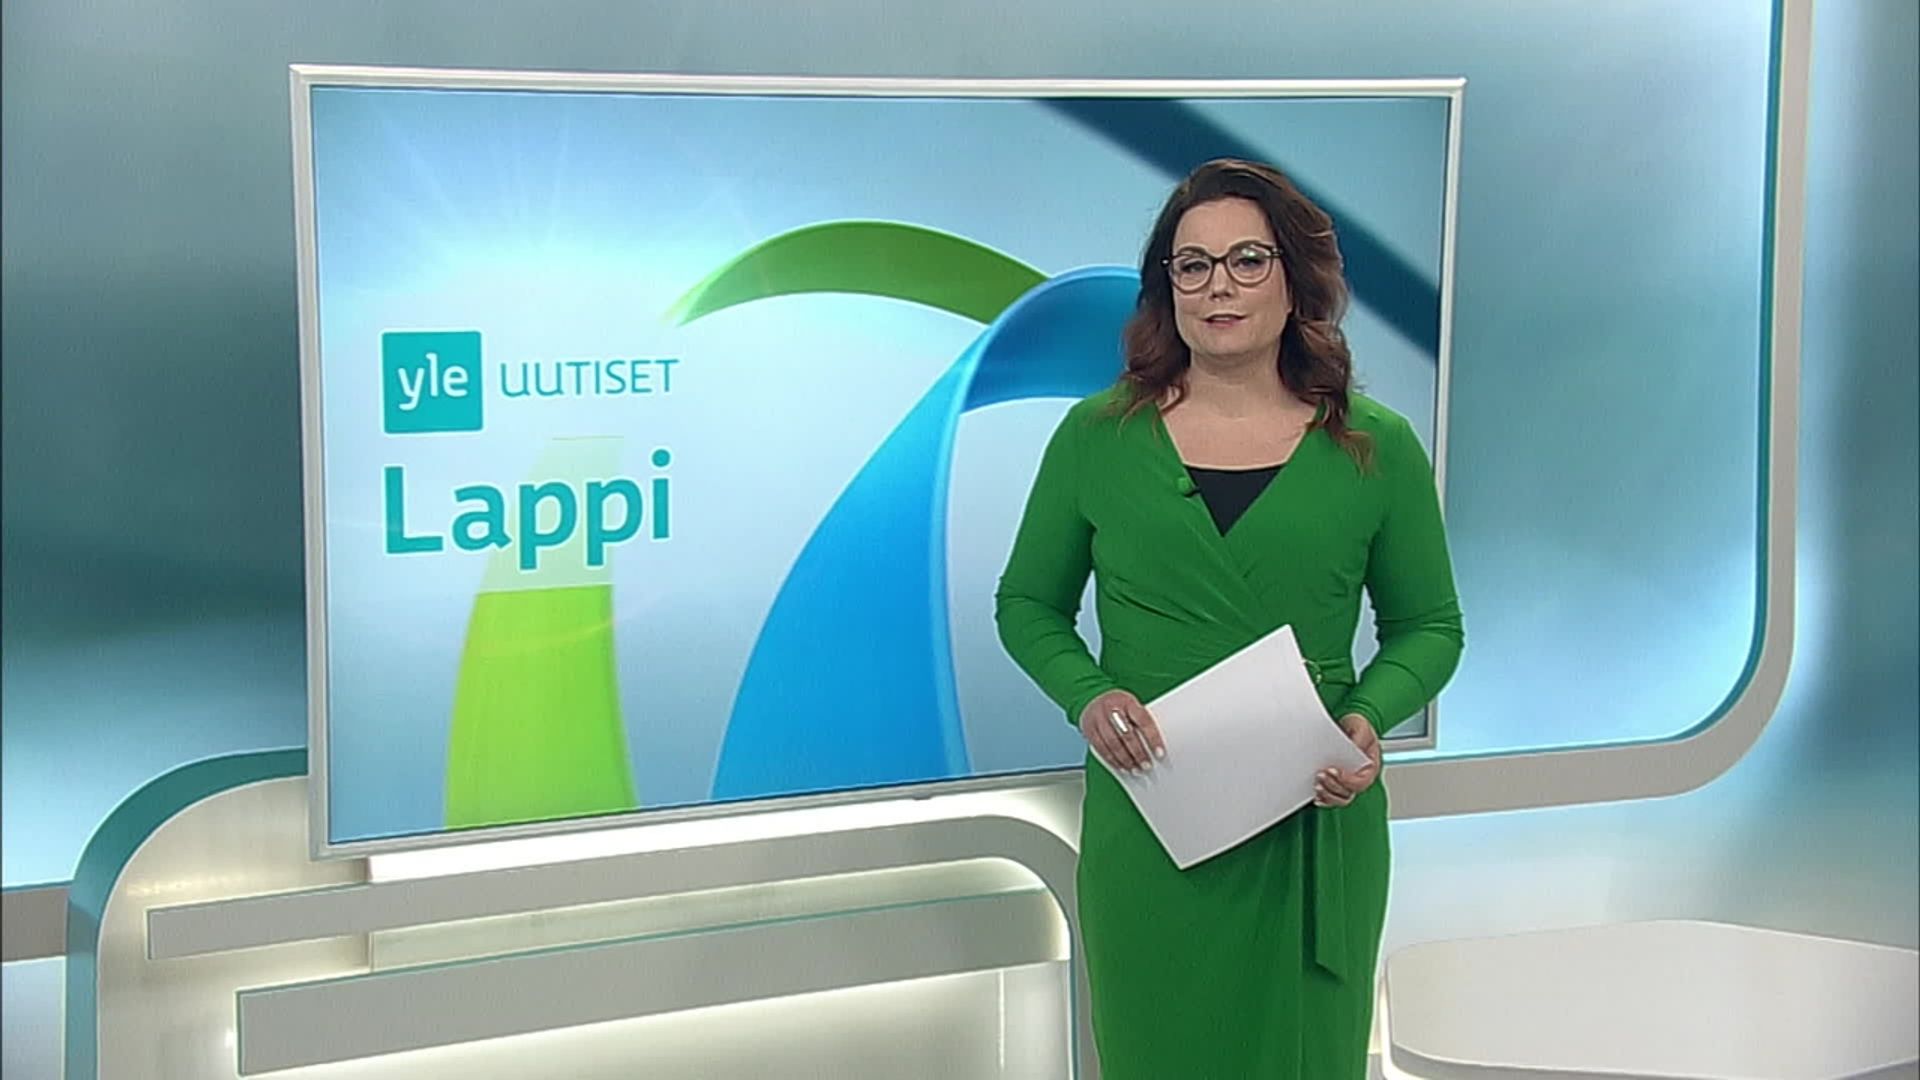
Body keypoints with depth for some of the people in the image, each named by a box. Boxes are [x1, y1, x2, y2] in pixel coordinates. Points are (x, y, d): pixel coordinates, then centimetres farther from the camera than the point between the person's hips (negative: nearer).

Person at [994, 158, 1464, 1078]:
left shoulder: (1376, 449, 0)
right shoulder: (1097, 437, 0)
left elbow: (1430, 626, 9)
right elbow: (1027, 604, 9)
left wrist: (1369, 718, -10)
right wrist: (1087, 695, -10)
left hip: (1313, 828, 0)